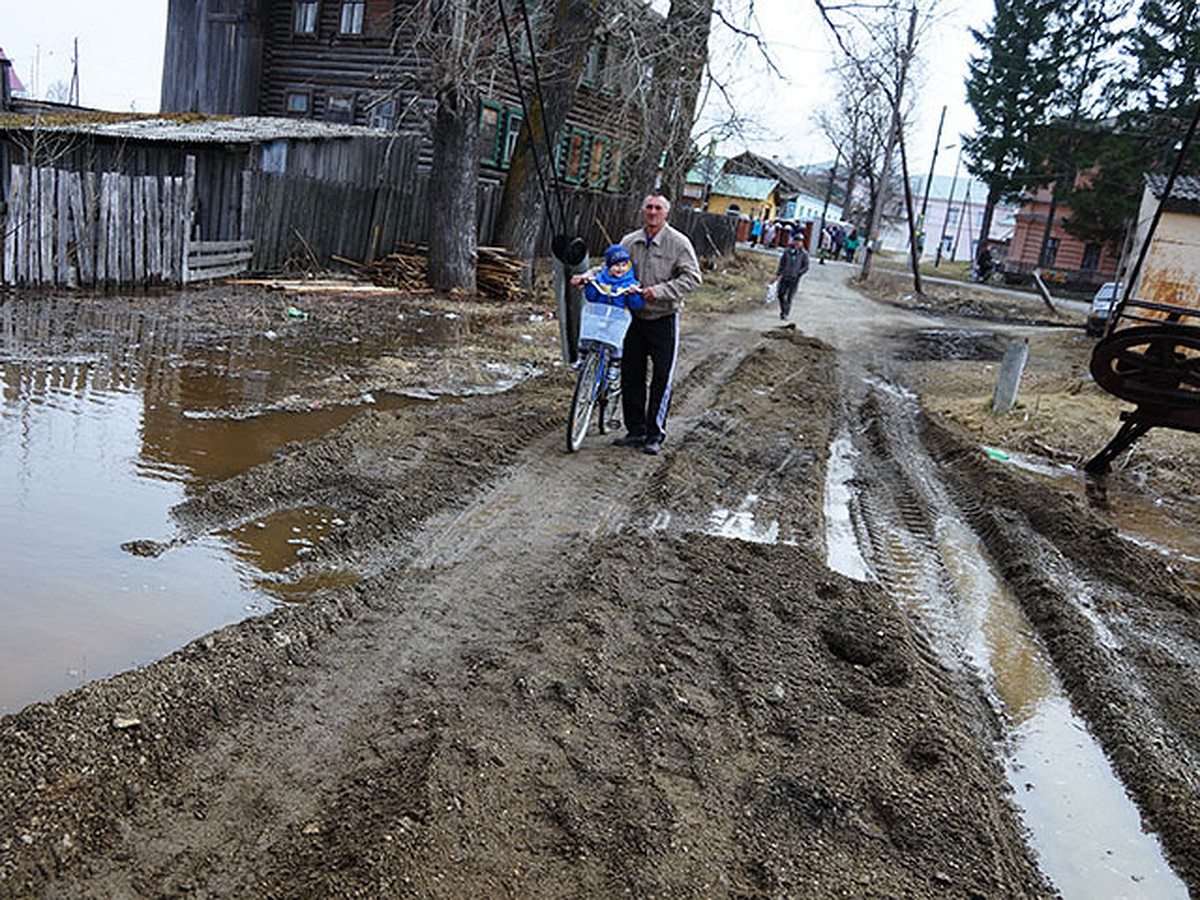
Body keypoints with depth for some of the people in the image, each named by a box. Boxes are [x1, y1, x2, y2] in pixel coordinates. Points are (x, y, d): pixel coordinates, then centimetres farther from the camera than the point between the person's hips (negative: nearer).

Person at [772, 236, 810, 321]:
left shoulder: (804, 254, -5)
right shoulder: (787, 251, 1)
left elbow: (806, 267, 0)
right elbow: (782, 263, 10)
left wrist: (798, 273, -11)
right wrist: (778, 274, 8)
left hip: (794, 279, -3)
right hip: (784, 278, 3)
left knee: (789, 298, -1)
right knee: (781, 295, 4)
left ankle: (785, 314, 6)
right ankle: (783, 310, 24)